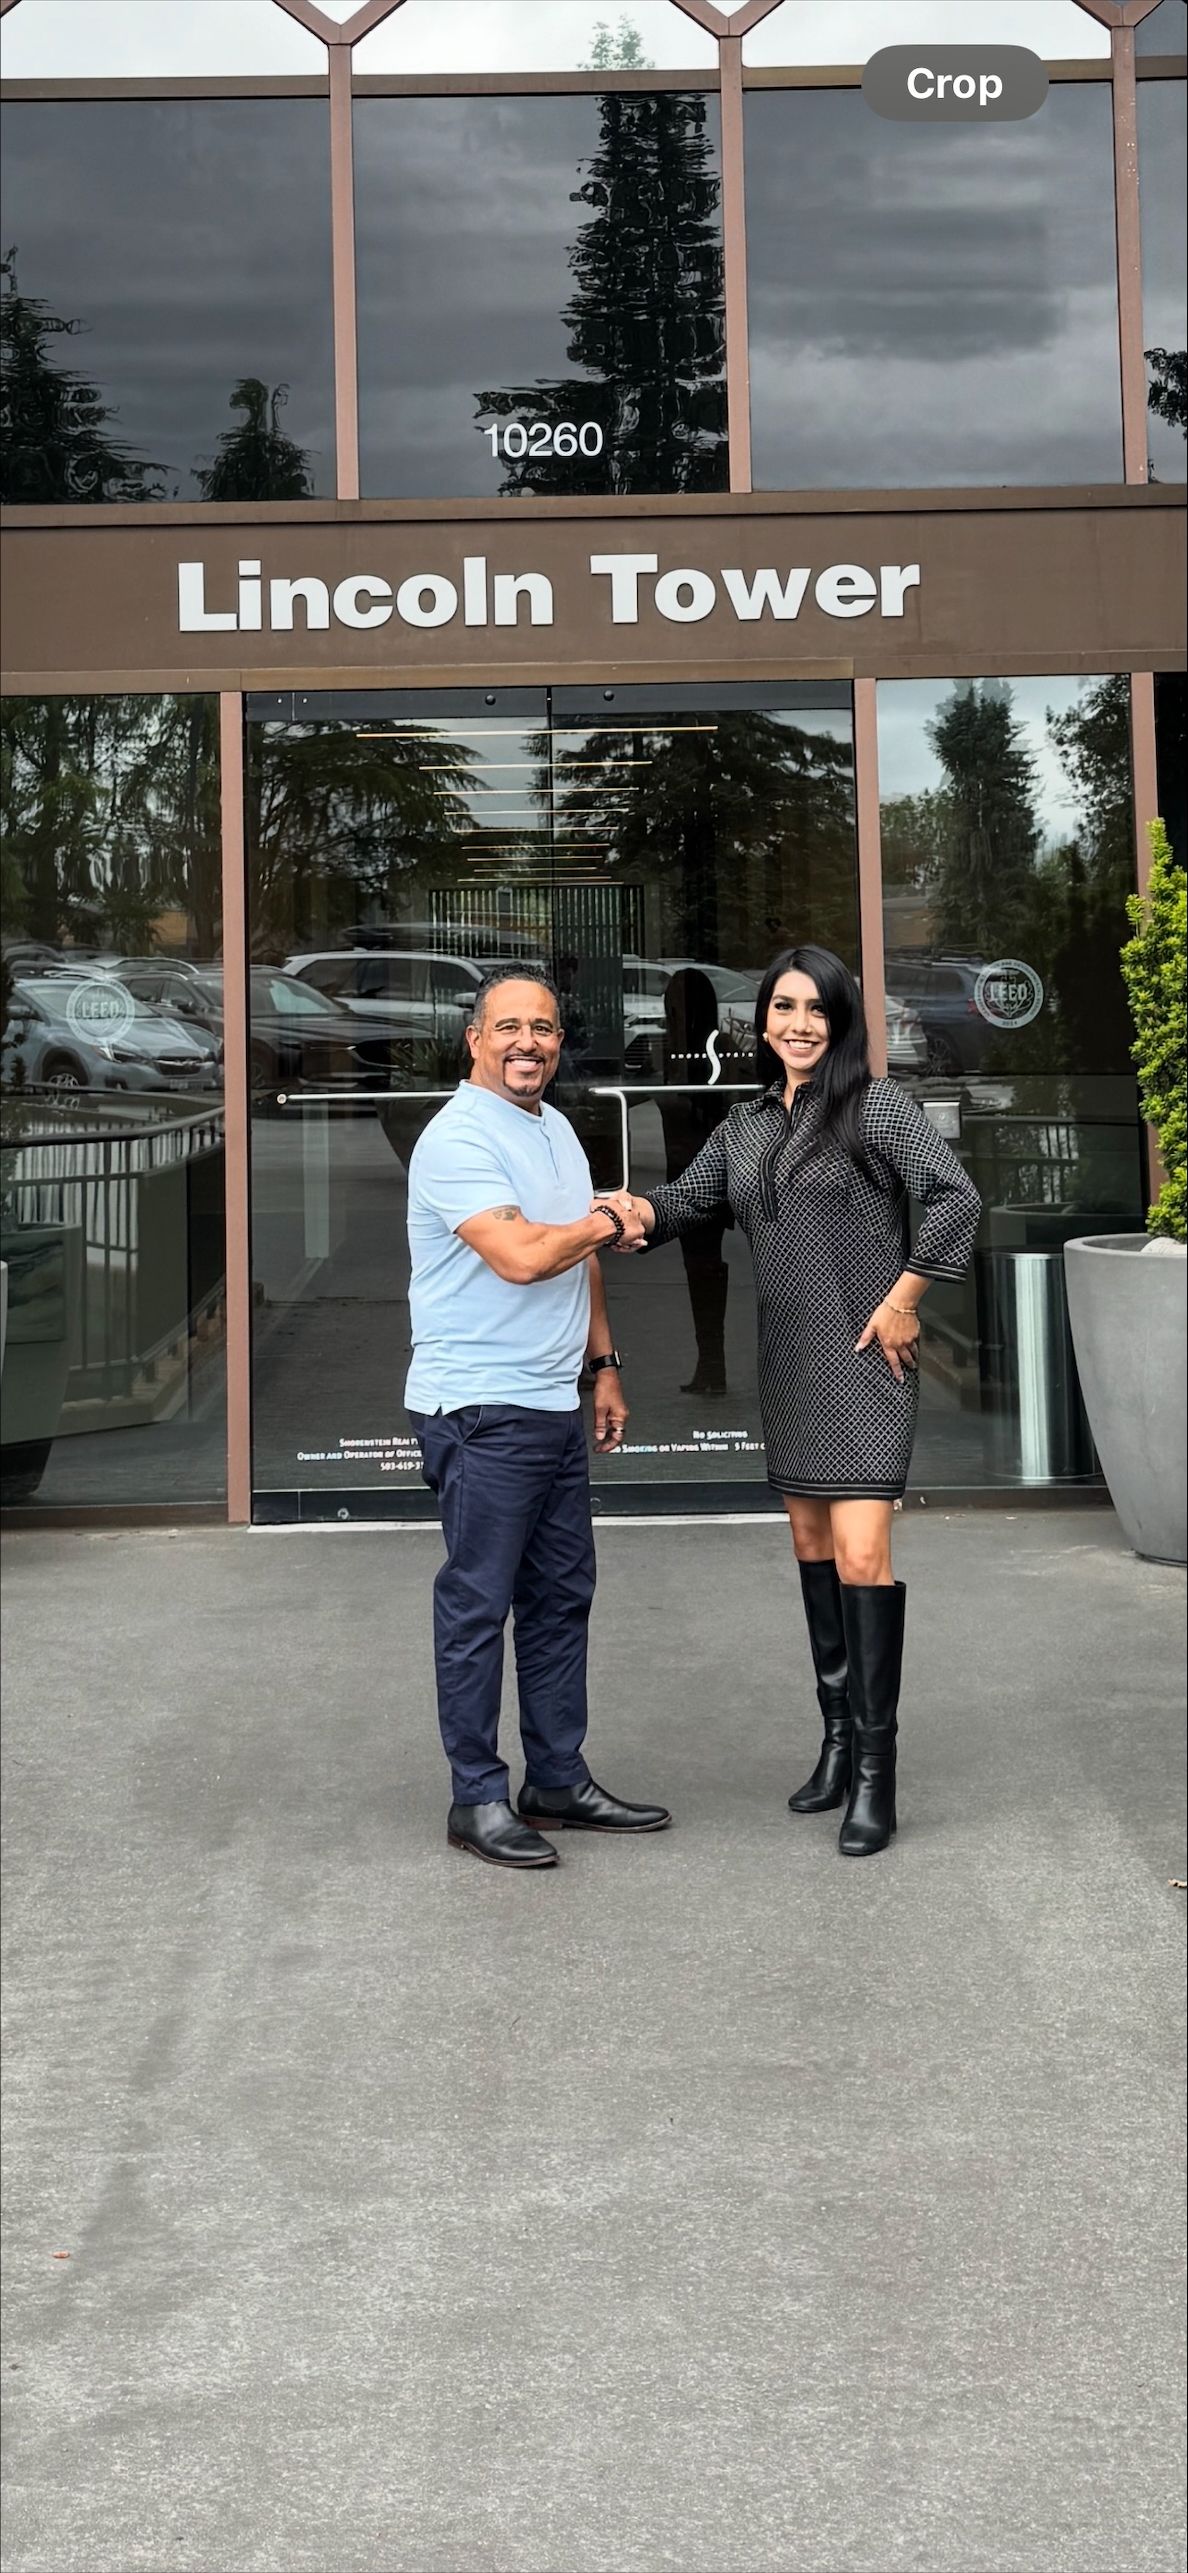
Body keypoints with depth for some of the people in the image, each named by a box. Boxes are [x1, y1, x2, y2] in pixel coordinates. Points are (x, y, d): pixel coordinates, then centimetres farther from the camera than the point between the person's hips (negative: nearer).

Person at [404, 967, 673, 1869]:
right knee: (477, 1606, -3)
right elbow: (521, 1256, -24)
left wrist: (605, 1365, 20)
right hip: (481, 1411, -9)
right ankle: (478, 1799, 4)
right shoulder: (459, 1137, -13)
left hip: (556, 1405, 9)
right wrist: (606, 1225, -6)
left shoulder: (558, 1129, 16)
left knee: (562, 1597, 13)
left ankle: (560, 1780, 22)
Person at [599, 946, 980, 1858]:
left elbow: (954, 1198, -15)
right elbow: (690, 1198, 15)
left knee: (861, 1552, -13)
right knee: (812, 1545, 13)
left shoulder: (875, 1105, -9)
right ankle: (839, 1740, 25)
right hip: (788, 1363, 7)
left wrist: (903, 1300, -15)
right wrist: (643, 1209, -7)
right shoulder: (746, 1125, 11)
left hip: (863, 1361, -7)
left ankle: (875, 1772, -7)